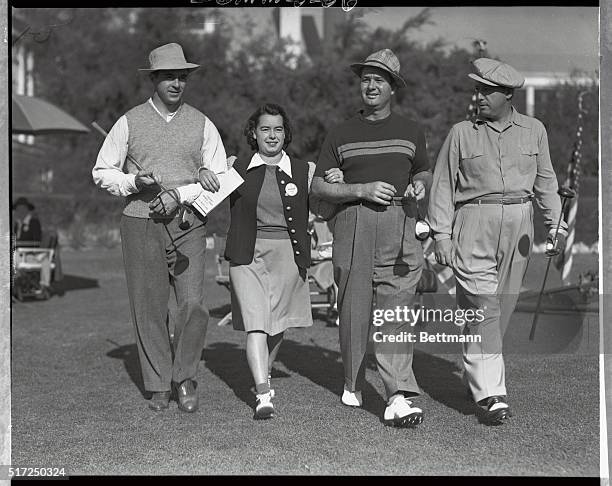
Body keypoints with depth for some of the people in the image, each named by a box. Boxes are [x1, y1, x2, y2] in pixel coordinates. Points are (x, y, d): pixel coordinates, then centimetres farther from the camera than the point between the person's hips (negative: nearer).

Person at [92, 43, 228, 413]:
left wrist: (179, 194, -9)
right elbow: (102, 172, 9)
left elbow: (220, 180, 5)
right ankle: (158, 387, 11)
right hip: (141, 223, 0)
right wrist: (134, 182, -10)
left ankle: (185, 378, 7)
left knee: (193, 304, -12)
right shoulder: (130, 122, 6)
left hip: (189, 225, 0)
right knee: (149, 309, 0)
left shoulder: (202, 124, 9)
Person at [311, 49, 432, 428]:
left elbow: (425, 172, 29)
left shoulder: (411, 132, 15)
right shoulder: (342, 135, 10)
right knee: (354, 308, 5)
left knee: (396, 310, -11)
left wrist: (420, 185, 4)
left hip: (400, 225, 0)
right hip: (354, 225, 1)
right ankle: (353, 384, 25)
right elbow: (319, 187, 6)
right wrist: (363, 190, -8)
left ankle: (399, 399, -19)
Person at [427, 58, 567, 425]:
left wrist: (556, 224, 8)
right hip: (474, 222, -3)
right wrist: (442, 234, -1)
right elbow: (443, 185, 5)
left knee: (504, 304, 7)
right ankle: (490, 393, -16)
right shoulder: (462, 133, 4)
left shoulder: (534, 131, 10)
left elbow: (545, 181, 16)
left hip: (519, 225, 3)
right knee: (482, 305, -13)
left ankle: (475, 375, 24)